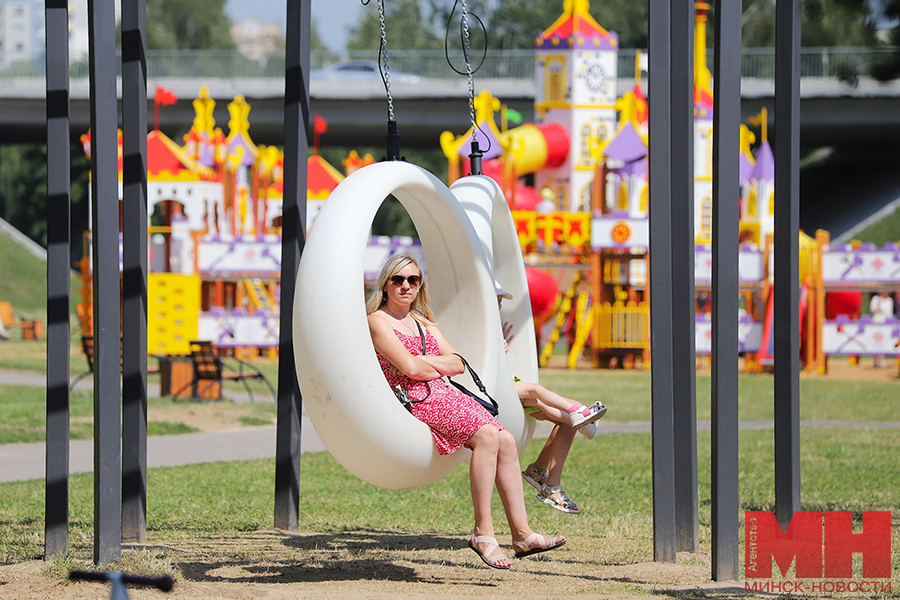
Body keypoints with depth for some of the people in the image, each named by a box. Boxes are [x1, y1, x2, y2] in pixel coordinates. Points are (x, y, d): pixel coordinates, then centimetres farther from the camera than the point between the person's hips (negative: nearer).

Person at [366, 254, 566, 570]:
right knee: (486, 434, -28)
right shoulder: (378, 320, 0)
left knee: (506, 441, -12)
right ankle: (483, 532, -27)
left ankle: (521, 533, -14)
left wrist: (422, 360, -4)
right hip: (414, 401, -8)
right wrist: (439, 367, 4)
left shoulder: (425, 324, 25)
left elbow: (458, 363, 11)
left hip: (444, 396, 8)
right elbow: (409, 368, -13)